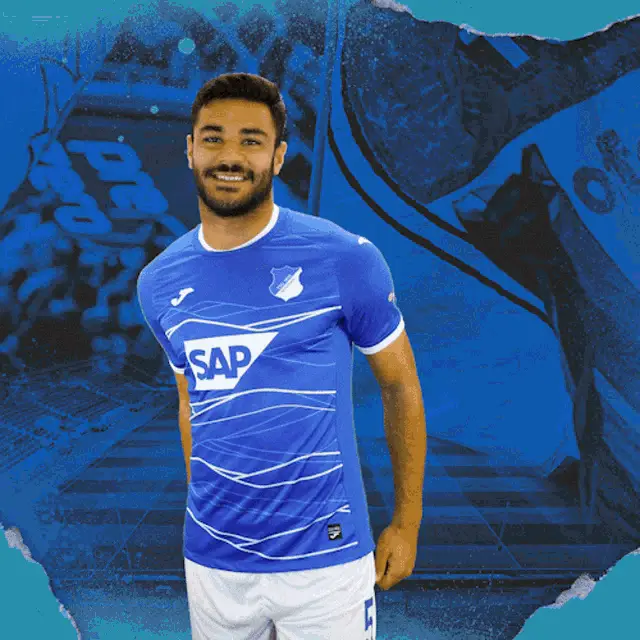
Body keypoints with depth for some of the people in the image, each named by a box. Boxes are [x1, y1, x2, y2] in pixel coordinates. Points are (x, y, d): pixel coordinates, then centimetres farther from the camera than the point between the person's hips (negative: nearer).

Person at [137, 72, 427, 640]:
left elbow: (400, 387, -3)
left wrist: (407, 524, 0)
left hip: (324, 556, -3)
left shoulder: (347, 259, -12)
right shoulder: (159, 283, 0)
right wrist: (203, 519, 14)